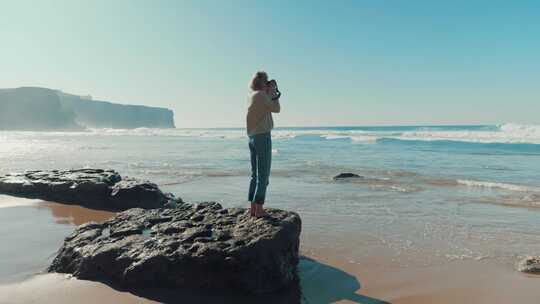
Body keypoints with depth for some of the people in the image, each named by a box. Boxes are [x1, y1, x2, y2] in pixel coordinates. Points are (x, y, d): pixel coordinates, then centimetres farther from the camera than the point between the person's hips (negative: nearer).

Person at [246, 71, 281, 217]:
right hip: (263, 136, -9)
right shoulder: (261, 95, -11)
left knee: (255, 174, 12)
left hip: (252, 138, 9)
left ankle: (253, 207, 14)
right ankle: (259, 208, -4)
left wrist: (272, 93, 19)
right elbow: (276, 109, -6)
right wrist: (273, 92, 3)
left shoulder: (252, 96, 15)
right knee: (263, 175, -5)